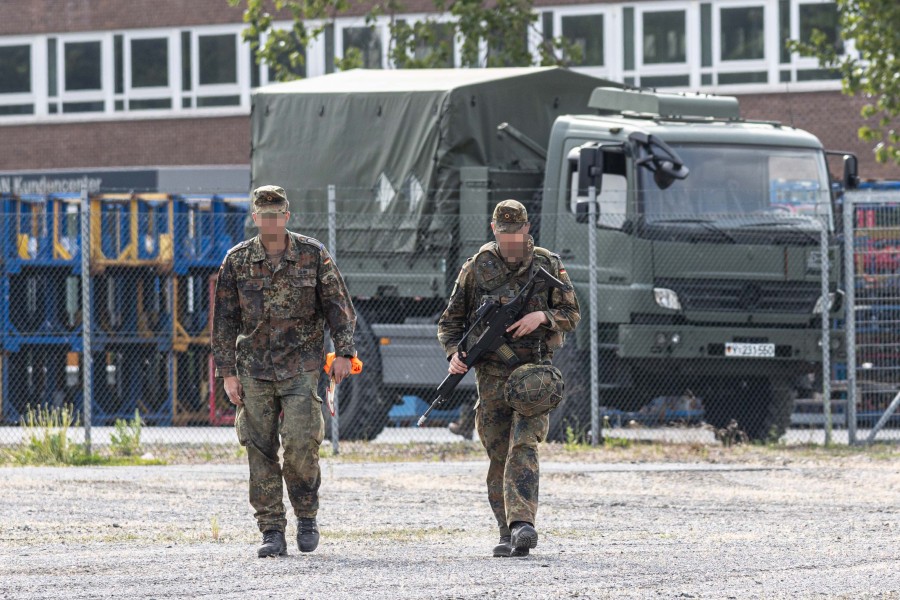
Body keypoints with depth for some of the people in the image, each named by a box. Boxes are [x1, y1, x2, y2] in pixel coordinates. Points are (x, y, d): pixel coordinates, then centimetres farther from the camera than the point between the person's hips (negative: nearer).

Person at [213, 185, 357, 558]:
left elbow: (338, 305, 6)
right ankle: (272, 532, 4)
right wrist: (227, 372, 2)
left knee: (300, 442, -13)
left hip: (301, 366, -2)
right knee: (260, 450, -1)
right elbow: (224, 319, 7)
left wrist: (343, 352, -3)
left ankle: (306, 516, 8)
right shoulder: (237, 261, 5)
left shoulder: (313, 255, 2)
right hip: (254, 369, 2)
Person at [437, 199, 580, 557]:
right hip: (492, 375, 2)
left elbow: (571, 314, 8)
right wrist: (454, 352, -9)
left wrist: (542, 316, -13)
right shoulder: (477, 268, 7)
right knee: (499, 456, 4)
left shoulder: (548, 265, 6)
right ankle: (508, 534, 12)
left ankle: (523, 524, -30)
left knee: (523, 446, -19)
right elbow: (451, 319, 11)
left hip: (534, 370, -2)